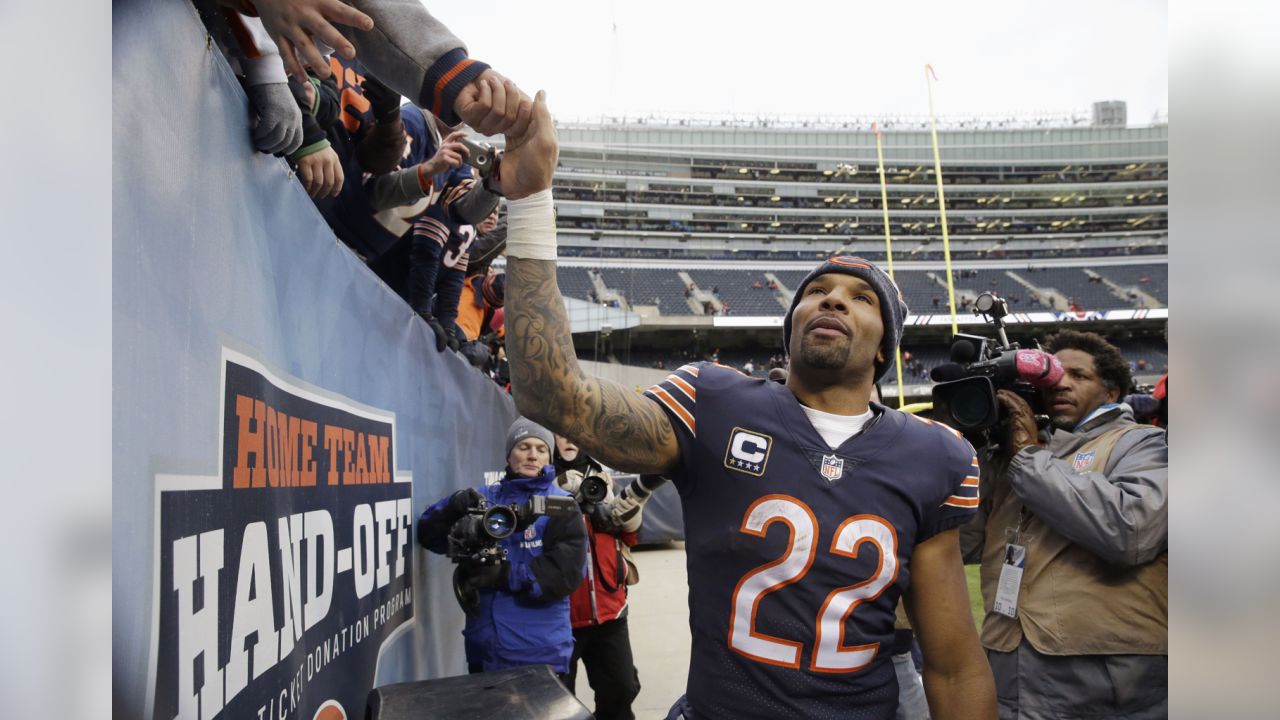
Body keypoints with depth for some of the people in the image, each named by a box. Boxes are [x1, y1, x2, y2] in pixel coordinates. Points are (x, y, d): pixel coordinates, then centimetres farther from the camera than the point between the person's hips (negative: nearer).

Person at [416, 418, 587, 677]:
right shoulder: (485, 498, 7)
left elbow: (567, 571, -14)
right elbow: (430, 536, 3)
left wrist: (504, 575, -19)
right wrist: (454, 507, -16)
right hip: (482, 648, 4)